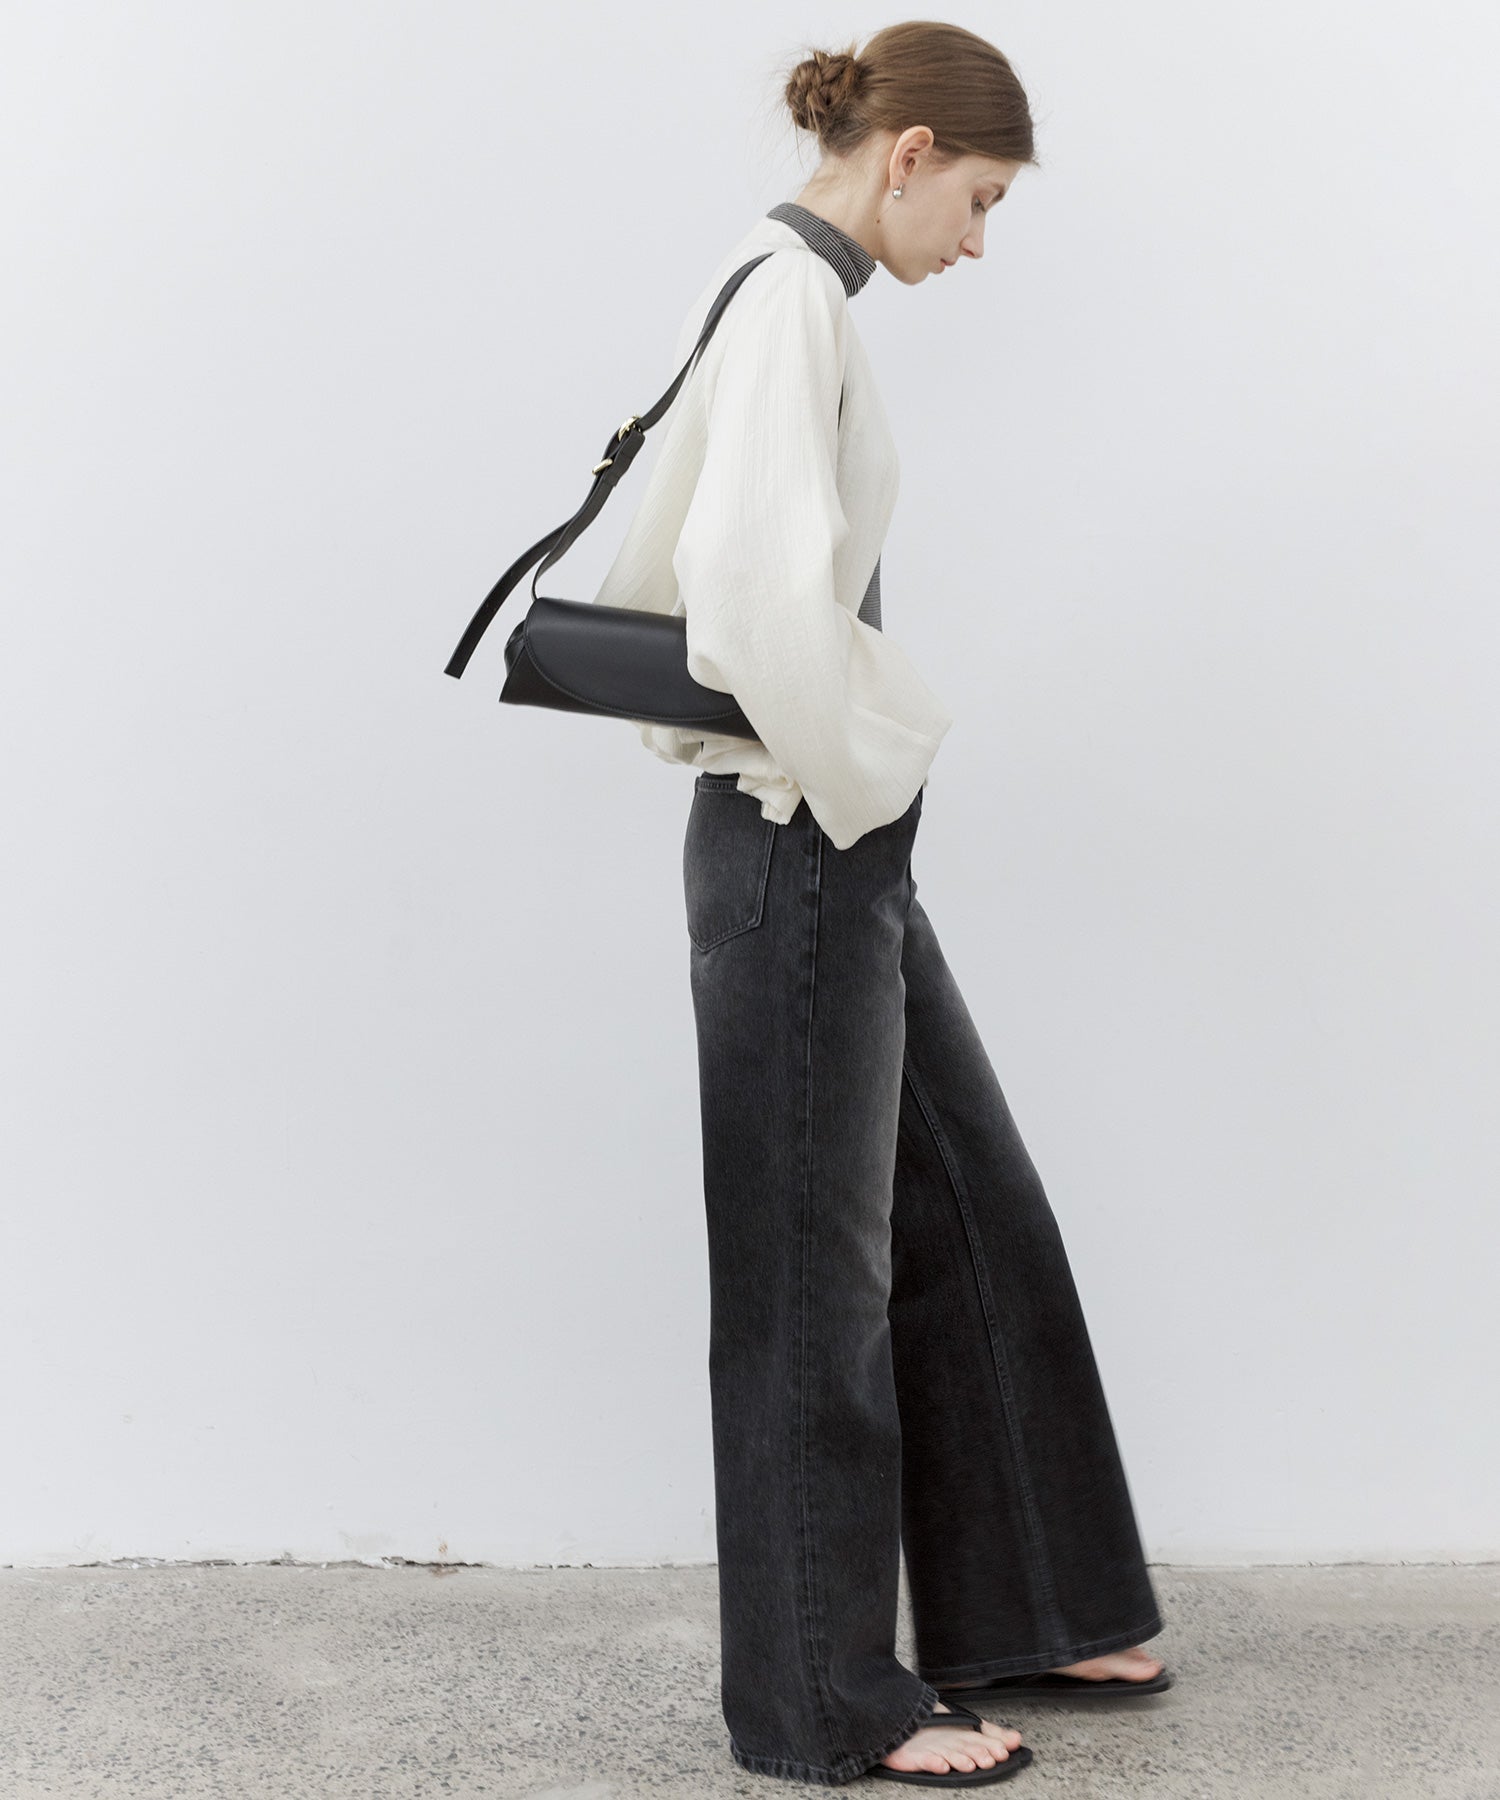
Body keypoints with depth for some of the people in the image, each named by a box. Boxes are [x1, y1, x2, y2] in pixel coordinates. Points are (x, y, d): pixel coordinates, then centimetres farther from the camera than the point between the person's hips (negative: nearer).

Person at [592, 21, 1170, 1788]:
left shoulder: (775, 294, 14)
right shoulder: (793, 299, -17)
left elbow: (645, 573, 22)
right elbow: (768, 601, -31)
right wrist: (846, 778, -16)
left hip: (834, 848, 10)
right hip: (802, 848, -10)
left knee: (974, 1220, 17)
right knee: (816, 1277, 2)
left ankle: (1016, 1614, 31)